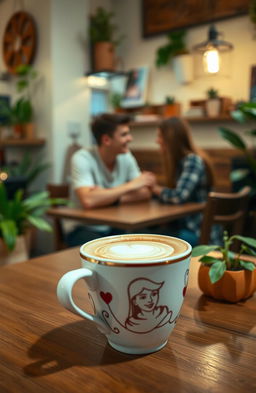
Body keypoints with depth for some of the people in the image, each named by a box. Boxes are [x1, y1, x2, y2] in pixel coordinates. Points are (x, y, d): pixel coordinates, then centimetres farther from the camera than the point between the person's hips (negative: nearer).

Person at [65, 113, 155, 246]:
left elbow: (145, 193, -6)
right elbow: (88, 201, -32)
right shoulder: (82, 159, -17)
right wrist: (130, 186, -23)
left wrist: (105, 197, -21)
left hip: (115, 227, 5)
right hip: (84, 229, -5)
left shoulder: (126, 157, 0)